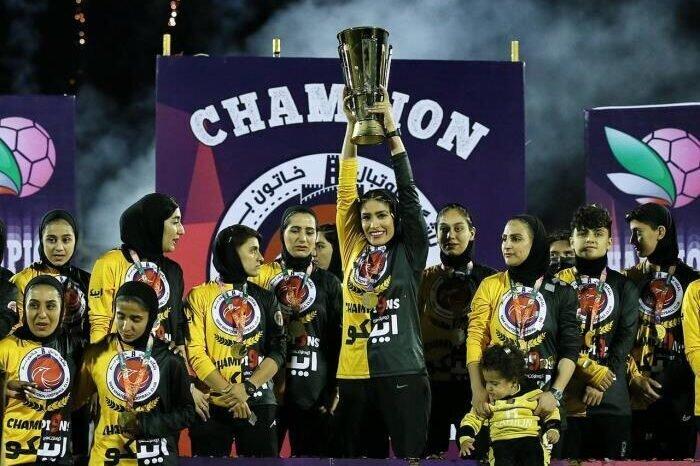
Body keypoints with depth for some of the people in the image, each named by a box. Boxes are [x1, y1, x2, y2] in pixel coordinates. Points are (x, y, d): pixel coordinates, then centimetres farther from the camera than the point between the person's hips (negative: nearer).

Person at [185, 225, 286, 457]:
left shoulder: (265, 298, 13)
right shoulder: (201, 295, 3)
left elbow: (278, 350, 3)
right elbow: (196, 351, -6)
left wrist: (247, 388, -12)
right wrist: (229, 392, -13)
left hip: (258, 403, 2)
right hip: (211, 403, -2)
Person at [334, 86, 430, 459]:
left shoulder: (410, 251, 3)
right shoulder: (353, 247, 11)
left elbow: (408, 192, -3)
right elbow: (346, 189, 9)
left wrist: (391, 130, -5)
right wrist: (351, 126, 4)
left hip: (402, 373, -4)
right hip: (354, 374, 4)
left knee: (410, 455, -4)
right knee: (351, 456, 8)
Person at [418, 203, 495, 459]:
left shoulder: (486, 278, 6)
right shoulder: (426, 278, 9)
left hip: (475, 381, -1)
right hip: (432, 382, 1)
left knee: (476, 455, -6)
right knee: (430, 455, 0)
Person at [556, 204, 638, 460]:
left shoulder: (623, 287, 13)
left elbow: (625, 340, 3)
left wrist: (601, 383, -10)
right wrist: (592, 371, -11)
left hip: (611, 398, 1)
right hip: (566, 397, -1)